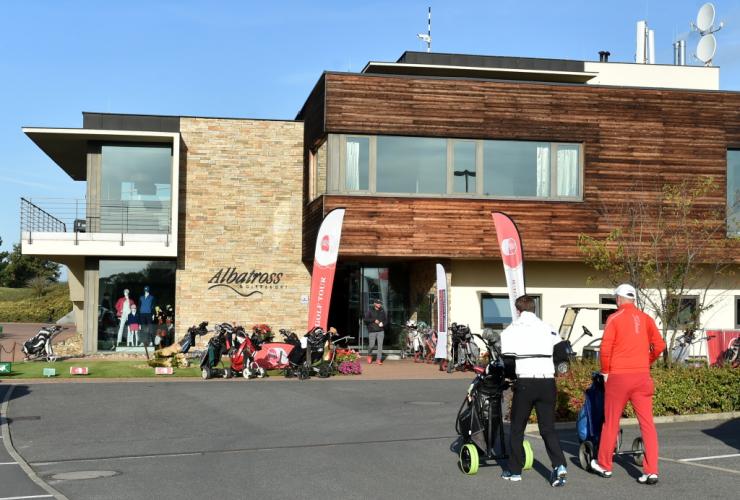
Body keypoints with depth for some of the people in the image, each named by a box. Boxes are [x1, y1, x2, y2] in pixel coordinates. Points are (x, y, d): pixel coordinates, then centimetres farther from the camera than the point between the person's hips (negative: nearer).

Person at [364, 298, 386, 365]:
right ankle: (369, 355, 27)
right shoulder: (370, 311, 0)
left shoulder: (382, 311, 10)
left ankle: (379, 359, 0)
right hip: (372, 331, -2)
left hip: (380, 331, 3)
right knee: (371, 345, -3)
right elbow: (366, 319, -5)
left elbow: (385, 320, 19)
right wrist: (374, 320, -13)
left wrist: (383, 323, -2)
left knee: (380, 345, -4)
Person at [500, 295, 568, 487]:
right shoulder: (548, 329, 12)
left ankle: (515, 471, 19)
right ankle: (559, 466, -9)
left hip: (525, 382, -3)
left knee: (517, 428, 12)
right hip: (547, 381, 3)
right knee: (548, 428, 9)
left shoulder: (511, 330, 3)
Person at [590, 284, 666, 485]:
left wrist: (605, 371, 2)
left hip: (619, 376, -3)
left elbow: (605, 348, -11)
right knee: (647, 423, 3)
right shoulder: (645, 318, 7)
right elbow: (659, 345, 3)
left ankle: (604, 466, 23)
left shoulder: (614, 318, -5)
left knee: (611, 422, 10)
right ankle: (651, 471, -3)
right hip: (642, 376, 3)